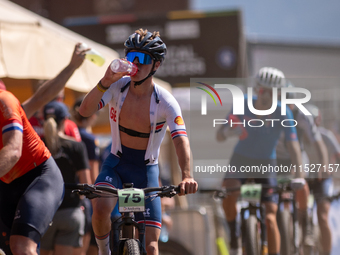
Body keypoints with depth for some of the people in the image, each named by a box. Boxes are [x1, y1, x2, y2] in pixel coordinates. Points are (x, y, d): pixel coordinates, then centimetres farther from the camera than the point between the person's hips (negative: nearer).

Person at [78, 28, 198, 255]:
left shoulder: (165, 102, -19)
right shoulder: (118, 86, -13)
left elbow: (181, 139, -31)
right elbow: (85, 111, -26)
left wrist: (187, 176, -48)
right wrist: (106, 81, -42)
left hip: (146, 171, -1)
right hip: (116, 164, 1)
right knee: (101, 208, -32)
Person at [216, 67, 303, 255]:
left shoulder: (283, 113, -19)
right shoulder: (243, 104, -17)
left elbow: (293, 145, -25)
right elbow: (219, 136, -16)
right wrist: (228, 132, -40)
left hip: (266, 165, 0)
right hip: (240, 161, 0)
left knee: (270, 219, -13)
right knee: (228, 195, -30)